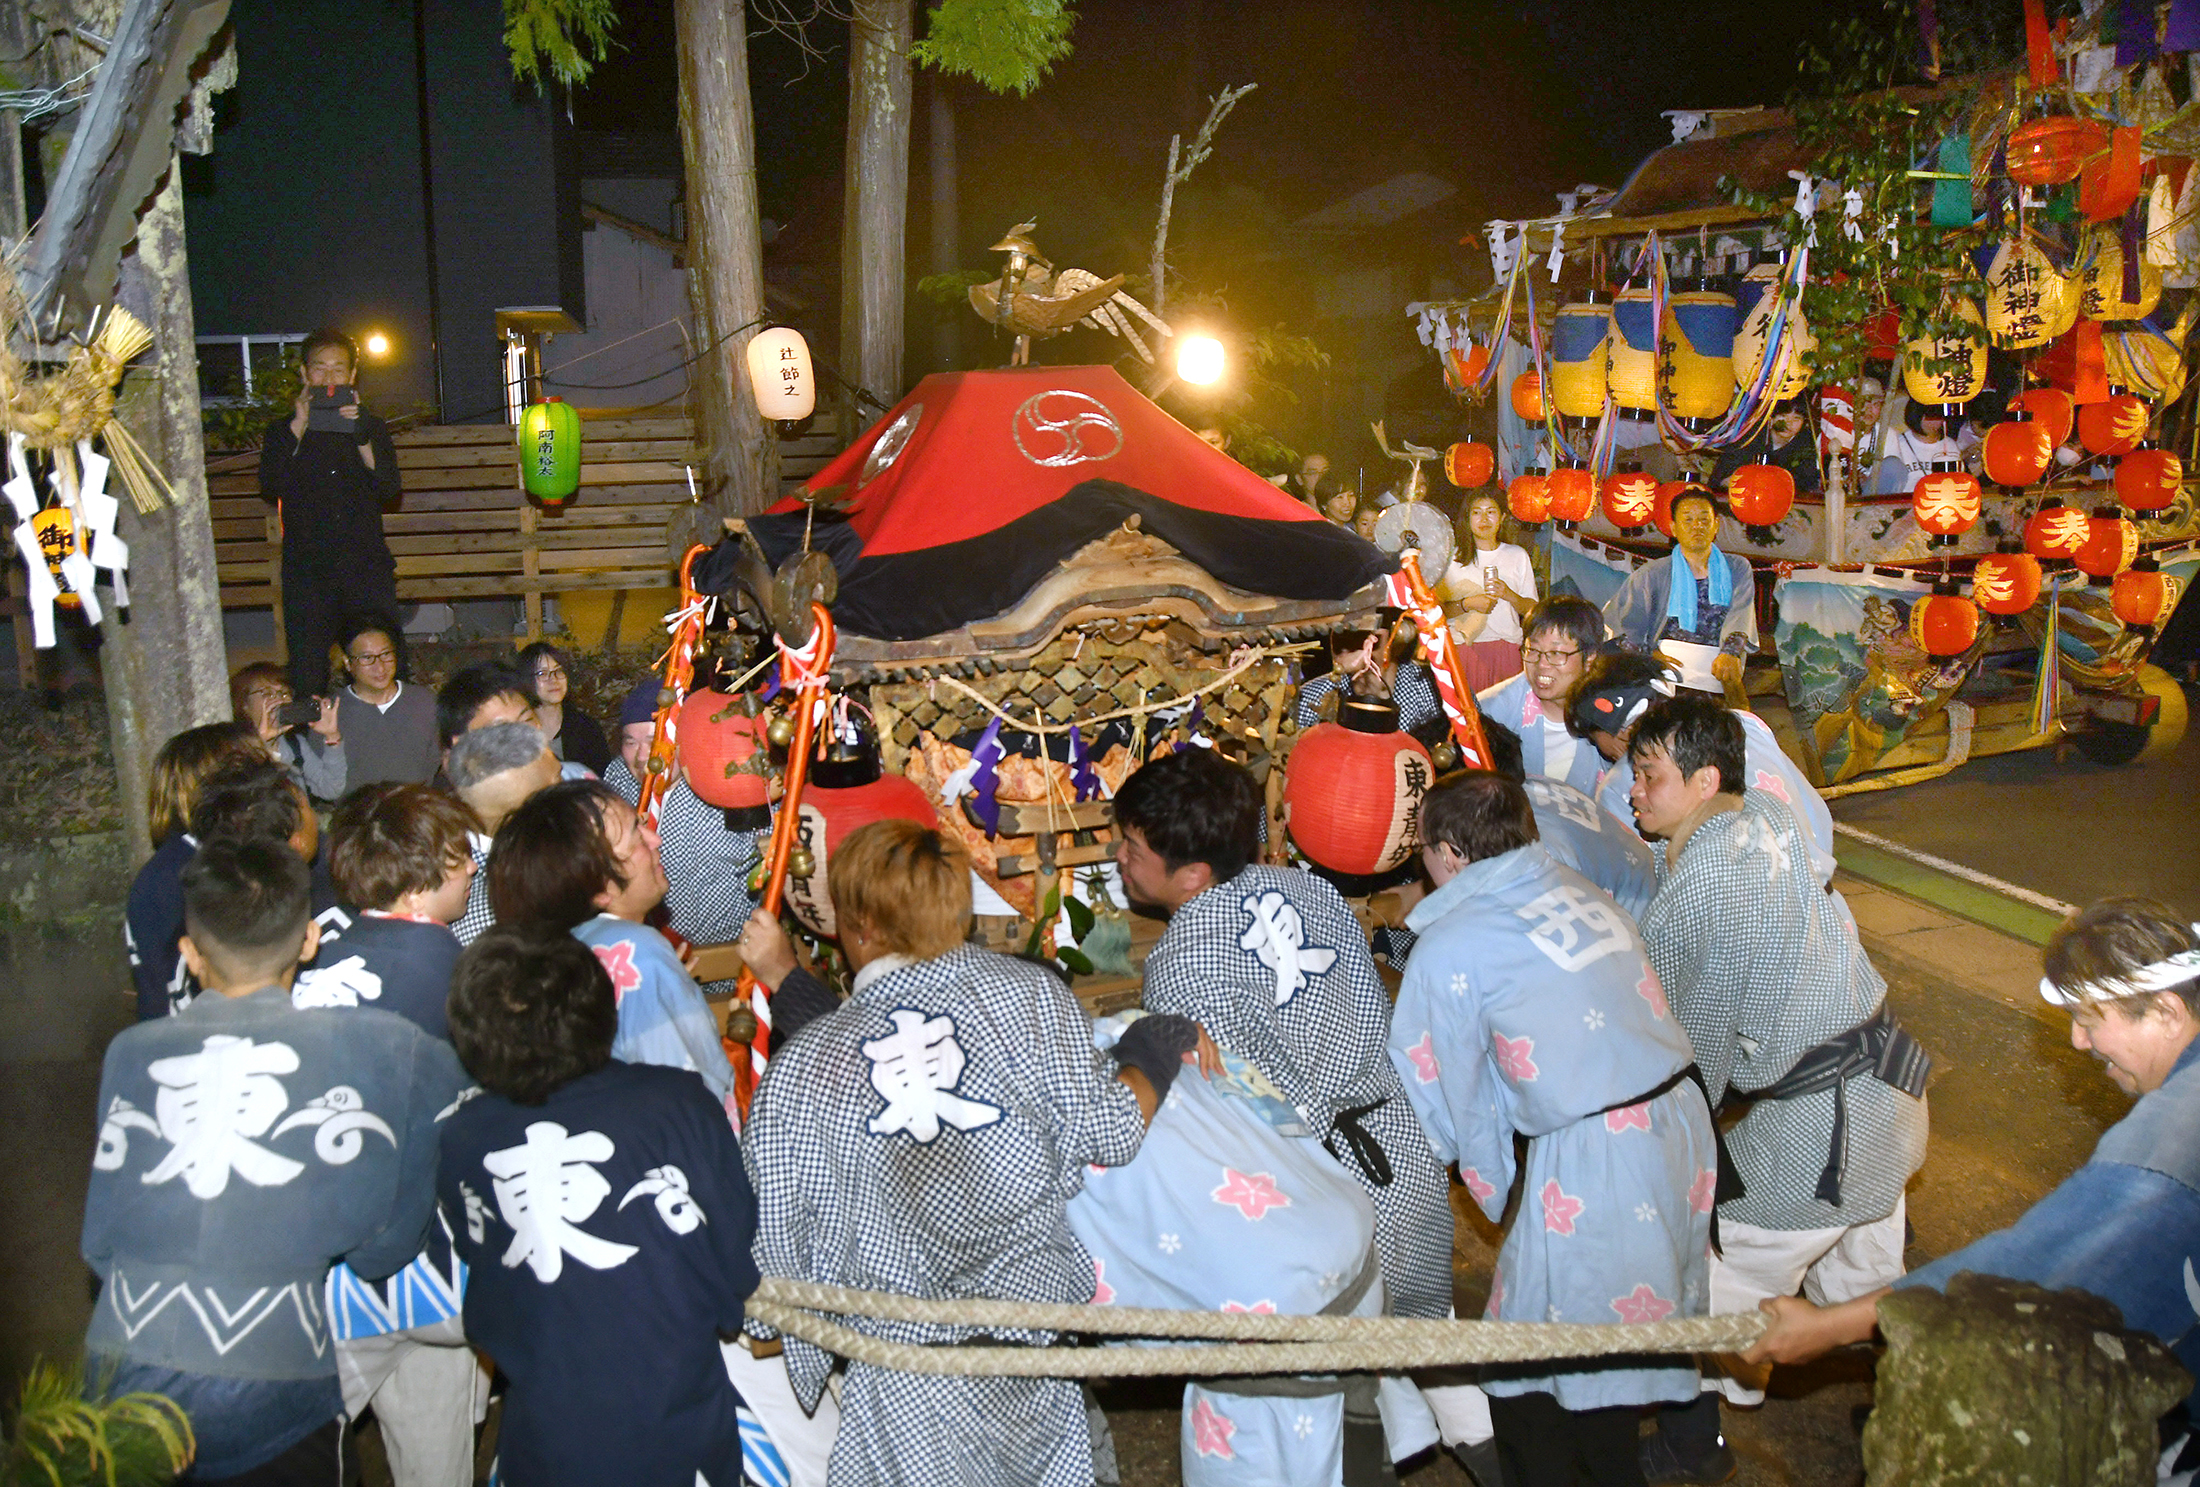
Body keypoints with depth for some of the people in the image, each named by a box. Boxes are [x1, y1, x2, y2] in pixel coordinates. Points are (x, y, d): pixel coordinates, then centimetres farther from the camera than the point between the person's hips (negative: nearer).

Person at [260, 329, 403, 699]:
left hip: (367, 568, 0)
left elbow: (391, 491, -2)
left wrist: (361, 439, -14)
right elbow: (271, 487, -6)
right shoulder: (283, 430, 11)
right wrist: (298, 428, -11)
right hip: (306, 572, 0)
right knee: (307, 679, -4)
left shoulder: (371, 427, 12)